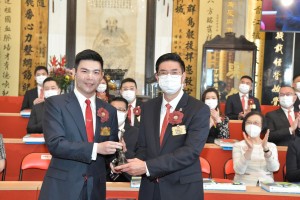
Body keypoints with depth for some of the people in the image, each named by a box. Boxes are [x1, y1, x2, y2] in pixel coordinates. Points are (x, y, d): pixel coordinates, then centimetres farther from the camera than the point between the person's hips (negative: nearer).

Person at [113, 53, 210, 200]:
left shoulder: (199, 109, -11)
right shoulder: (147, 107, 5)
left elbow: (190, 151, -20)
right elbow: (143, 146, 7)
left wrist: (148, 166, -25)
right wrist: (138, 163, -16)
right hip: (150, 188, 4)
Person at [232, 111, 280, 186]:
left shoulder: (271, 146, 10)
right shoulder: (238, 145, 4)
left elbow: (274, 168, -6)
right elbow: (239, 170, -10)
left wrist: (266, 148, -19)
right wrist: (249, 149, -21)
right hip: (244, 185, -1)